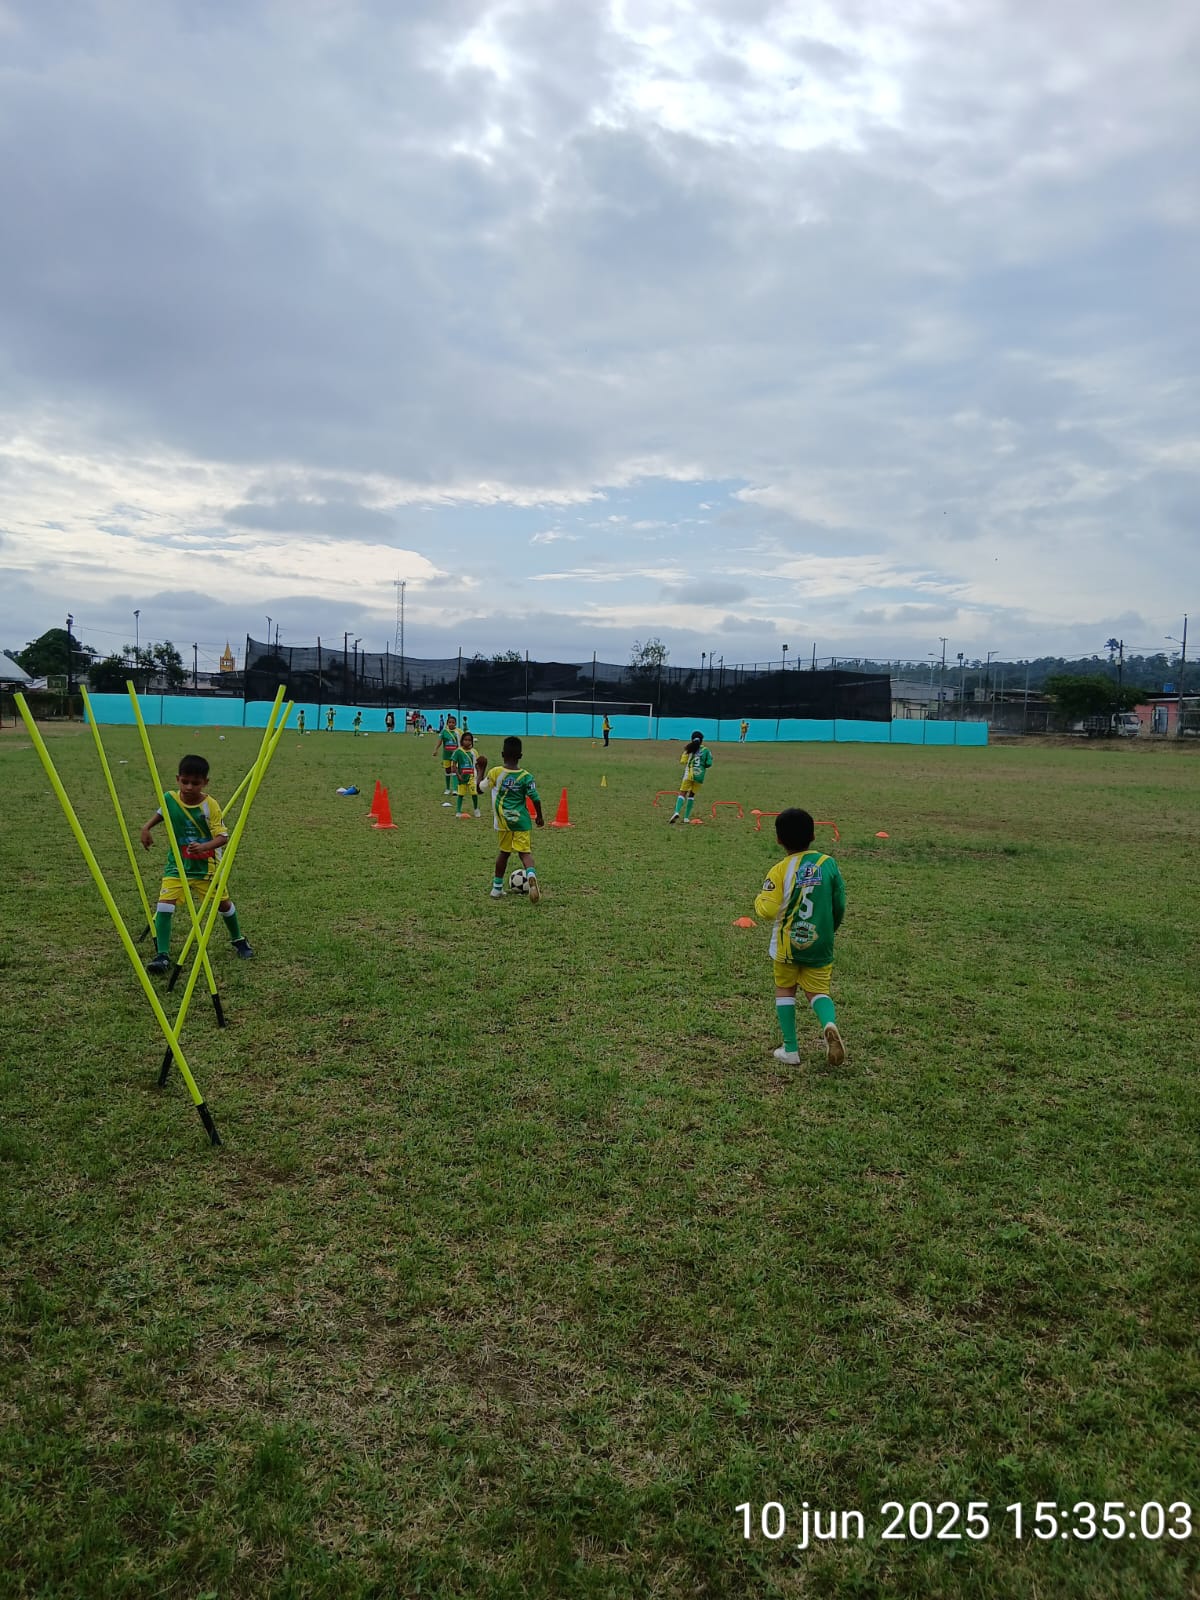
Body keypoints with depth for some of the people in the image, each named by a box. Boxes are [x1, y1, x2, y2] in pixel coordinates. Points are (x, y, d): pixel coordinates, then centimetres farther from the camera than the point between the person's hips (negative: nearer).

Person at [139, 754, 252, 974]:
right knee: (164, 905, -15)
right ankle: (163, 956, -9)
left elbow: (223, 837, -20)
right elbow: (161, 813, 15)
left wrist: (204, 847, -37)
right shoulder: (170, 798, -9)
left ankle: (239, 940, 39)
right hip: (177, 865, 2)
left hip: (206, 866, -2)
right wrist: (147, 828, 0)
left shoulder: (210, 805, -19)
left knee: (222, 903, 13)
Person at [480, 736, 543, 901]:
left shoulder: (495, 773, -4)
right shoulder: (526, 776, -5)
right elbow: (535, 799, -6)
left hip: (503, 820, 1)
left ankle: (497, 887, 24)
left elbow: (480, 787, 9)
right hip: (521, 820, -1)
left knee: (504, 851, 17)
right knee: (524, 852, 0)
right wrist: (539, 817, 8)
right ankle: (531, 875, -31)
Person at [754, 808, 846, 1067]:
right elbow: (840, 904, 1)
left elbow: (768, 909, -21)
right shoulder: (828, 863, -5)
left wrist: (759, 899, 2)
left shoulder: (780, 870, -15)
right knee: (818, 991, 14)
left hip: (787, 945, -2)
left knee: (785, 989, 17)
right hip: (820, 945, 2)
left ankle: (790, 1049, 16)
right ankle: (830, 1024, -18)